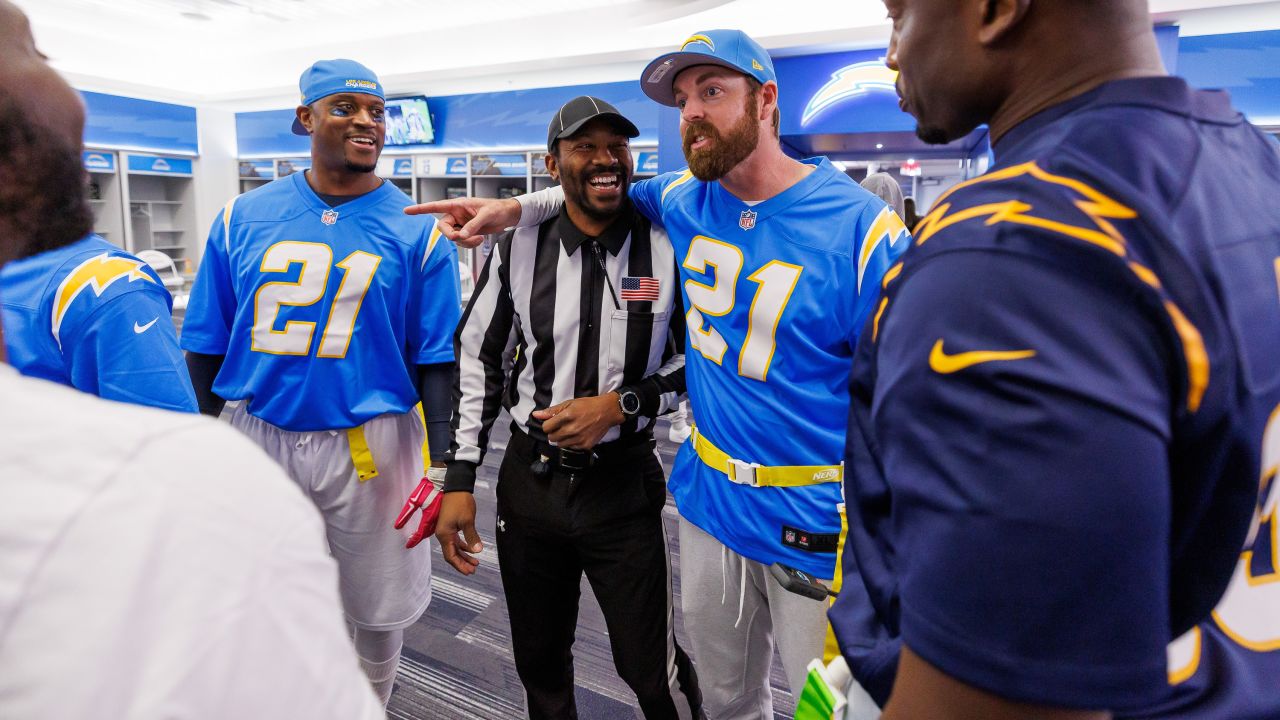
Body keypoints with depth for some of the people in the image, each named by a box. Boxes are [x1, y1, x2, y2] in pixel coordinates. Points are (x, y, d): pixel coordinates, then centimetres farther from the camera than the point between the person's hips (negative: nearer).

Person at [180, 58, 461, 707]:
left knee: (380, 605, 14)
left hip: (370, 444, -1)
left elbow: (437, 360, -5)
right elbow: (206, 348, 5)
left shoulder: (416, 232, -4)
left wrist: (440, 468, -11)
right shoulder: (243, 218, 2)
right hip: (259, 436, 2)